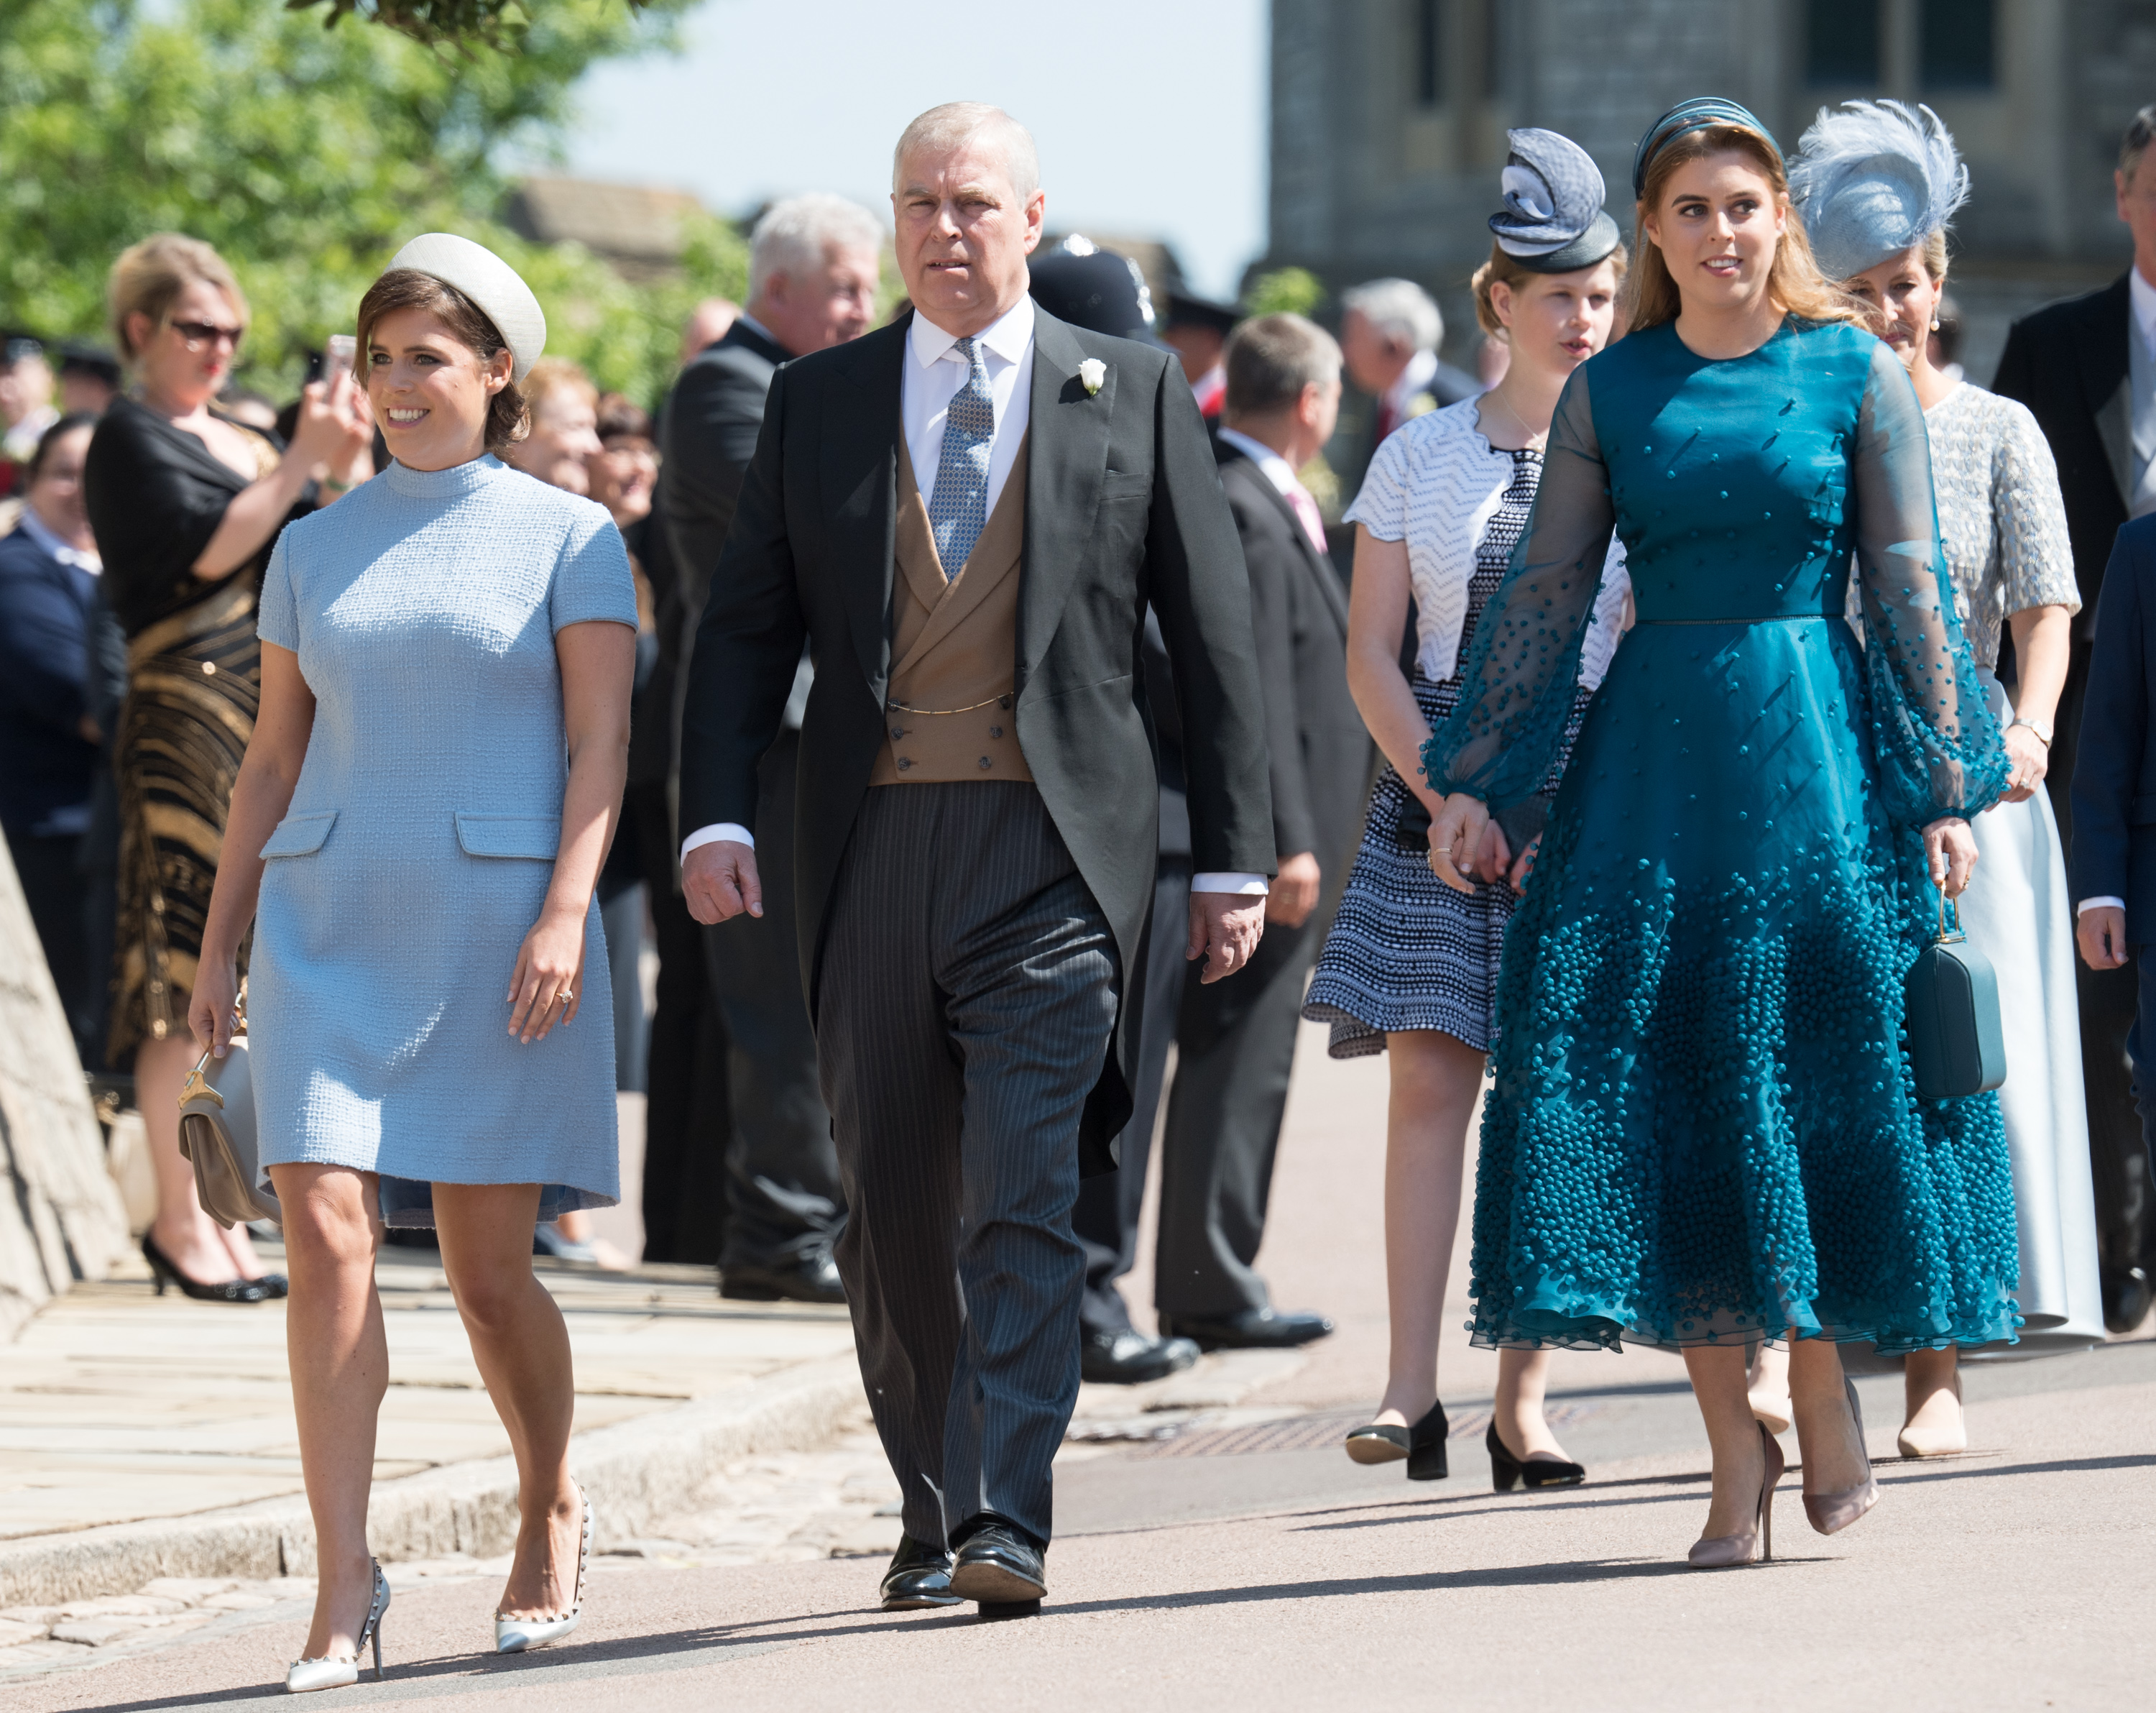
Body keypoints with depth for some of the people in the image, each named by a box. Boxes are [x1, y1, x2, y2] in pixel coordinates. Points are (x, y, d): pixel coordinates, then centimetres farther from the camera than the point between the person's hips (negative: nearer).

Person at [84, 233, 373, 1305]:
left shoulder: (238, 442, 19)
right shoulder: (131, 439, -3)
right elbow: (207, 548, -16)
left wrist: (349, 463, 2)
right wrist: (305, 462, -17)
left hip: (271, 720, 8)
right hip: (185, 721, -8)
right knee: (186, 973, -8)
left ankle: (218, 1212, 12)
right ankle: (178, 1221, -5)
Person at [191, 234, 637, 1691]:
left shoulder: (568, 538, 4)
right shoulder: (315, 551, 14)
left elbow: (600, 745, -3)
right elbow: (275, 759, 17)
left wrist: (567, 914, -15)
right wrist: (221, 943, 12)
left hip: (495, 925, -2)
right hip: (329, 922, 3)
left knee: (487, 1266, 0)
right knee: (328, 1236, -13)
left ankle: (551, 1514, 27)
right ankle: (344, 1584, -14)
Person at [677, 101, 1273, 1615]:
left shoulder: (1133, 394, 7)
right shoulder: (817, 402, 12)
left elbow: (1214, 630, 7)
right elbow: (746, 623, 10)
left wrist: (1237, 860, 3)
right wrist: (718, 816, -5)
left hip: (1053, 850, -3)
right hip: (869, 851, 3)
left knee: (1023, 1197, -15)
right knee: (894, 1215, 8)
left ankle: (1005, 1525, -19)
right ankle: (933, 1513, 21)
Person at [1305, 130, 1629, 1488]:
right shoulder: (1419, 457, 7)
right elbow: (1371, 655, 5)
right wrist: (1446, 796, -7)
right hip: (1432, 786, 1)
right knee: (1429, 1075, -8)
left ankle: (1523, 1405, 2)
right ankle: (1413, 1394, -11)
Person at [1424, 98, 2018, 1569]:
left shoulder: (1855, 374, 3)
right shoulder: (1609, 395, 7)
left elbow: (1913, 589, 1)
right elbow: (1545, 595, 8)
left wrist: (1944, 786, -5)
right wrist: (1472, 780, 1)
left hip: (1814, 744, -2)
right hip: (1655, 748, 2)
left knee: (1814, 1070, -5)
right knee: (1661, 1091, -3)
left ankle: (1823, 1385, 13)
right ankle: (1736, 1449, 2)